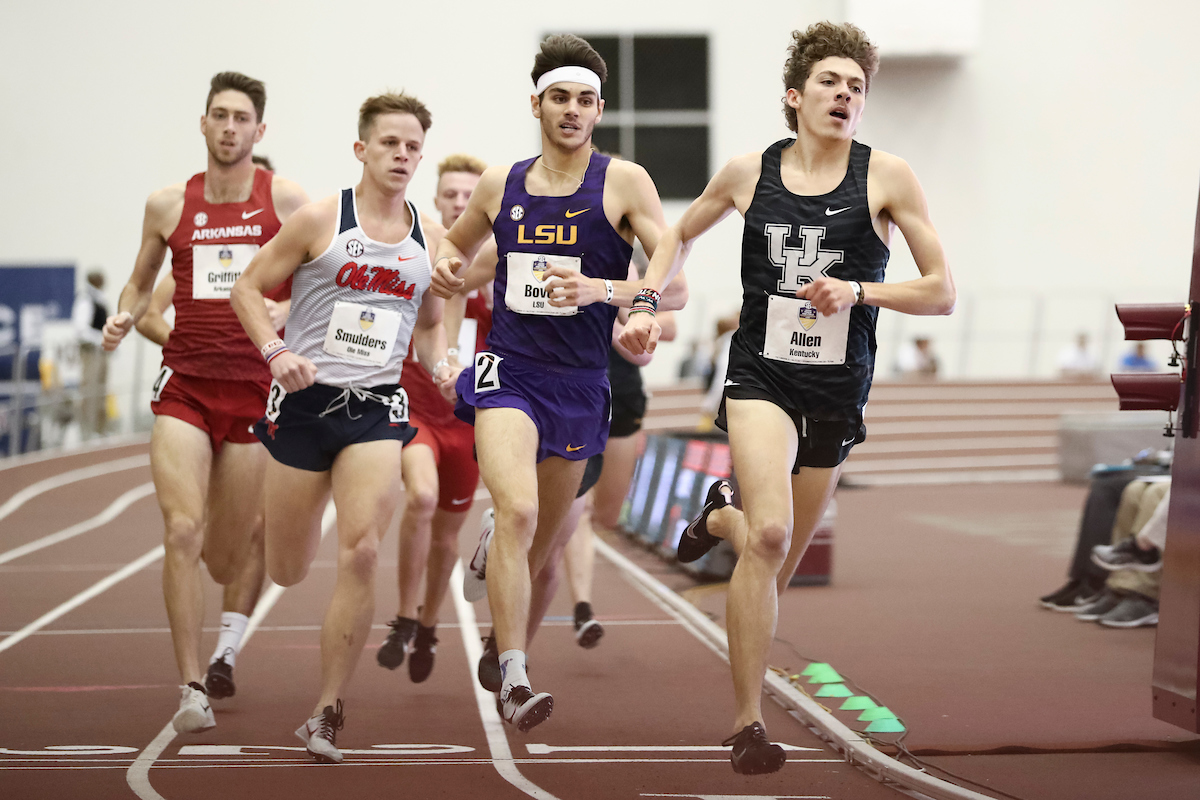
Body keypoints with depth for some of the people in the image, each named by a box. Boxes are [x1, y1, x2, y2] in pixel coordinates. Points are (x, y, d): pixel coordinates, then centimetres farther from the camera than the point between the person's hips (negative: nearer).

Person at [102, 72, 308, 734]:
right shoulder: (168, 205, 8)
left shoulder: (285, 200, 1)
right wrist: (125, 316, -1)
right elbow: (141, 283, 21)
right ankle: (192, 688, -13)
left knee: (225, 565, 7)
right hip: (184, 386, 1)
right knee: (182, 532, -18)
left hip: (254, 388, -1)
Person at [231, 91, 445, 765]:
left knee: (361, 552, -17)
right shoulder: (321, 220, -4)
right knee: (288, 572, 6)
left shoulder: (431, 238, 7)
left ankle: (328, 714, -7)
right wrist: (275, 350, -15)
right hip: (305, 401, -2)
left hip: (377, 409, 2)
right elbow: (249, 287, 1)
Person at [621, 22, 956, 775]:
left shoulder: (886, 177, -3)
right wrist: (647, 303, 7)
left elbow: (942, 293, -4)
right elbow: (680, 235, 21)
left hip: (838, 390, 2)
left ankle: (720, 516, 52)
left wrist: (859, 292, -18)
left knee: (777, 565, 13)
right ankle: (748, 724, -18)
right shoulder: (749, 173, 2)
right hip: (761, 376, -2)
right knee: (770, 535, -26)